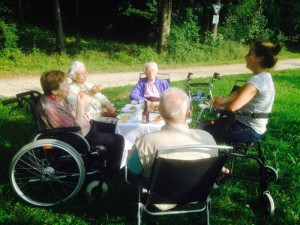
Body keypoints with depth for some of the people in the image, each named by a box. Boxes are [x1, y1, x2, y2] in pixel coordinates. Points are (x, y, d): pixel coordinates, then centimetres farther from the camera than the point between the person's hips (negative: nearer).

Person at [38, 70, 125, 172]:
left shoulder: (57, 98, -5)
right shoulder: (51, 108, -32)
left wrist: (81, 113, -2)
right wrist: (80, 106, -32)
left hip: (83, 125, 9)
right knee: (118, 140, -6)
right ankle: (112, 172, 15)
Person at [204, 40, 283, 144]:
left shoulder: (256, 80, -27)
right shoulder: (265, 76, 5)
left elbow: (232, 106, -36)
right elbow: (239, 92, 14)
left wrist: (221, 104, -13)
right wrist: (224, 100, -3)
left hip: (248, 130, -9)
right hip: (251, 125, 9)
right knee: (210, 126, 19)